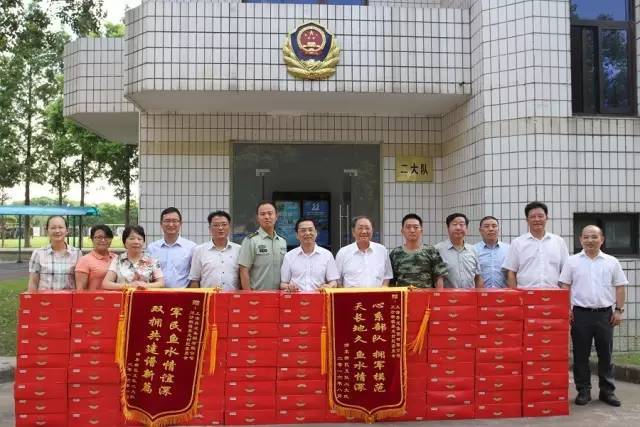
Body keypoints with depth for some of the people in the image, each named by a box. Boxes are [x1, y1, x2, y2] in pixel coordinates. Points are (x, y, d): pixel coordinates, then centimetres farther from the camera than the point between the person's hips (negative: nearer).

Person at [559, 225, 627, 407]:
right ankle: (583, 391, 13)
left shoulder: (612, 262, 6)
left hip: (605, 314, 1)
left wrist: (619, 310, 1)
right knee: (581, 355, 4)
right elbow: (565, 286, 2)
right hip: (580, 314, -1)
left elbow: (619, 287, 8)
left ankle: (607, 391, 18)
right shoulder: (572, 261, 3)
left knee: (605, 354, 7)